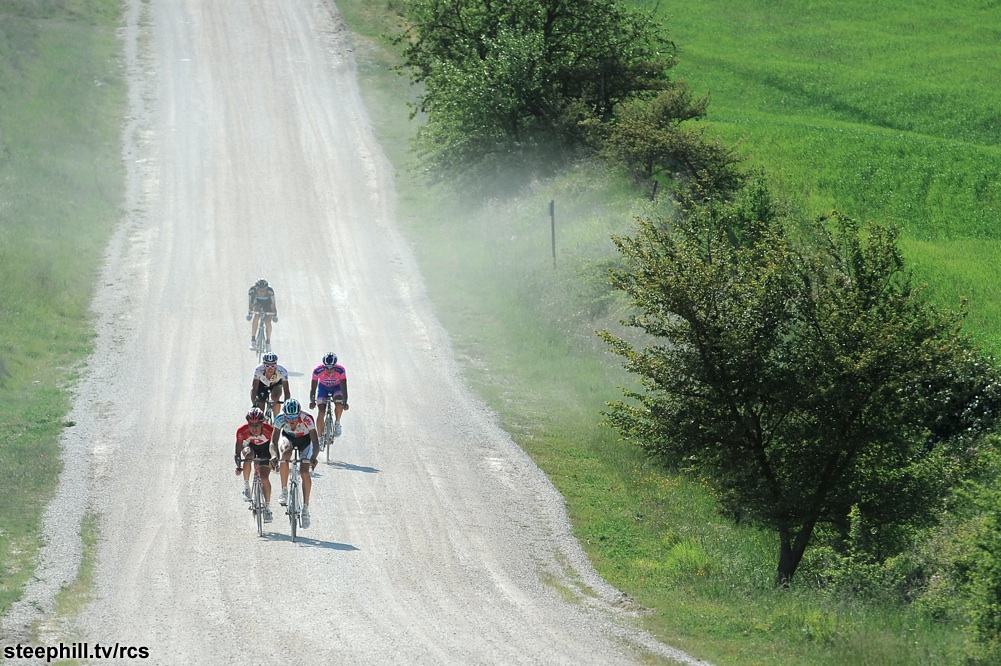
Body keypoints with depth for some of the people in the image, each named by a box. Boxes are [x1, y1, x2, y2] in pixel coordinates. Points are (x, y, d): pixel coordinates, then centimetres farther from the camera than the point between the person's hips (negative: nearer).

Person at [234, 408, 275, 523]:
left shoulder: (269, 430, -35)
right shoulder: (242, 431, -33)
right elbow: (238, 451, -27)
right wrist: (238, 466, -40)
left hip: (264, 448, -1)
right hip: (250, 445, 1)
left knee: (264, 477, -12)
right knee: (248, 456, -34)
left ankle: (267, 507, 0)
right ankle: (246, 486, -15)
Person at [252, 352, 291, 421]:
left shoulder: (282, 371, -37)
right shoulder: (259, 370, -37)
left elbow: (286, 391, -35)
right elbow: (254, 389, -37)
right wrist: (254, 404, -48)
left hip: (276, 384, -1)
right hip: (262, 384, 1)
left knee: (275, 397, -31)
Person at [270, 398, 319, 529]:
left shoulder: (307, 419, -37)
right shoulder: (280, 419, -33)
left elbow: (315, 443, -38)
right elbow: (274, 441, -32)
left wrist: (313, 457, -57)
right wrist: (274, 455, -52)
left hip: (305, 439, -1)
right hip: (288, 437, 1)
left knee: (304, 473, -15)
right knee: (285, 454, -33)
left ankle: (305, 508, -3)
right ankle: (284, 491, -18)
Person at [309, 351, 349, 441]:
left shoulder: (340, 371, -32)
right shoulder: (317, 371, -31)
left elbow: (344, 388, -34)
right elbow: (313, 387, -29)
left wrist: (345, 402, -46)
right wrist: (312, 401, -42)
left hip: (336, 387, -1)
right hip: (323, 388, 1)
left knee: (339, 404, -30)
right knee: (321, 413, -14)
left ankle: (337, 423, -3)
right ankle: (320, 437, -2)